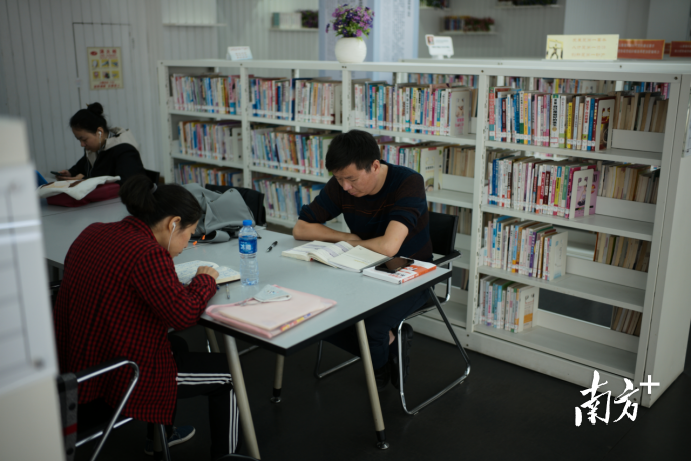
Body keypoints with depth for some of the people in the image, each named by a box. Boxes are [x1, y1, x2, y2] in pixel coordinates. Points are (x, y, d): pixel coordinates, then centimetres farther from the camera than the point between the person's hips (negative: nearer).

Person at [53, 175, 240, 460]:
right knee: (226, 373, 6)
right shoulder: (149, 254, -25)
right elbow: (184, 314, -24)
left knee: (177, 346, 32)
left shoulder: (93, 233, 2)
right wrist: (205, 280, -6)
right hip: (117, 380, -9)